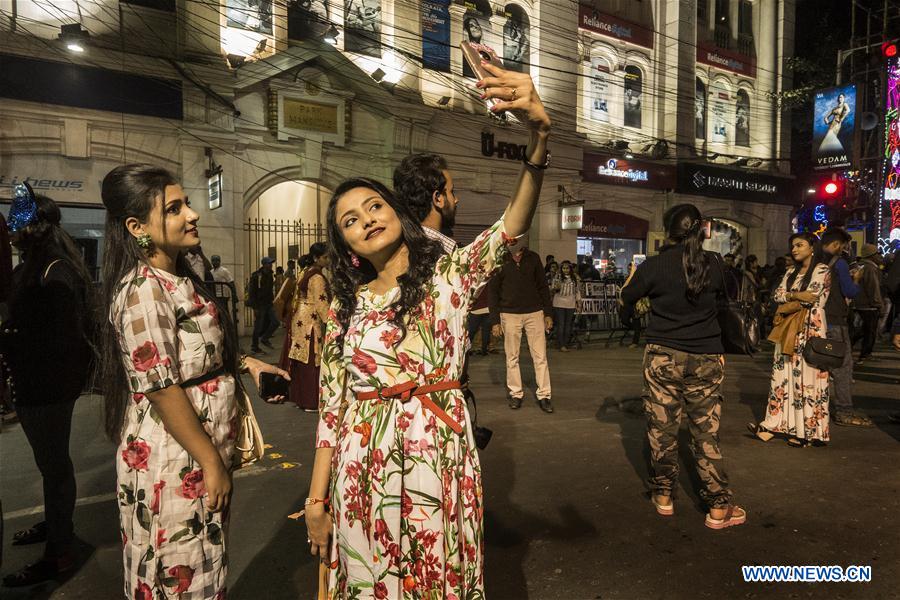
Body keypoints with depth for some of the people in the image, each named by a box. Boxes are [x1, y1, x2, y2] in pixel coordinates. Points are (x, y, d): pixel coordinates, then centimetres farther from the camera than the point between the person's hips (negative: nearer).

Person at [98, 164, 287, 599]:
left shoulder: (178, 278, 8)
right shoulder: (143, 290, -21)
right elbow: (162, 390, -23)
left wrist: (245, 362, 5)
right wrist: (211, 462, -18)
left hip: (202, 448, 9)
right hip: (174, 460, -9)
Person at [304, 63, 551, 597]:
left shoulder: (450, 273, -2)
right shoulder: (346, 308, 5)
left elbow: (513, 226, -20)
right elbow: (332, 411, 5)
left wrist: (539, 132, -36)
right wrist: (317, 501, 4)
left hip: (440, 460, -2)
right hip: (365, 472, 2)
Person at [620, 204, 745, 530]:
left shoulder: (653, 265, -9)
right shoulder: (713, 263, -3)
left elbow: (626, 299, 3)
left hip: (663, 356, -1)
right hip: (706, 359, 2)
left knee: (662, 429, 10)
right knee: (706, 433, 8)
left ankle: (664, 496, 22)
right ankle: (718, 507, 14)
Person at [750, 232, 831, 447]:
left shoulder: (822, 270, -3)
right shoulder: (791, 272, 17)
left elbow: (812, 298, -13)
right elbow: (778, 295, 6)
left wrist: (788, 299, -3)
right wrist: (796, 296, -11)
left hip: (810, 329, -7)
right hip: (788, 330, 7)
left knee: (806, 378, -4)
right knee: (783, 375, 5)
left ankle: (808, 431, 4)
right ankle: (774, 424, 8)